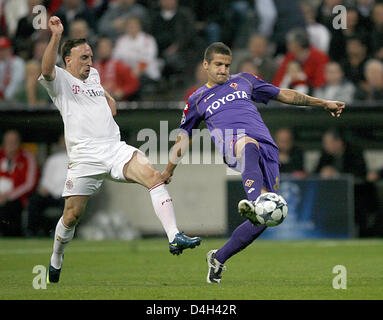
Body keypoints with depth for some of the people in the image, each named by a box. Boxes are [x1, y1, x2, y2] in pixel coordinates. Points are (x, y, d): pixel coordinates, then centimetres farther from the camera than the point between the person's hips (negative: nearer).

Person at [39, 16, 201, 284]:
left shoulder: (93, 75, 23)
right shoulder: (60, 80, 2)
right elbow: (47, 70, -23)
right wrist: (56, 37, -34)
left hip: (116, 148, 5)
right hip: (85, 157, -5)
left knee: (154, 176, -21)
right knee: (72, 215, -2)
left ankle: (175, 237, -30)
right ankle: (56, 260, 26)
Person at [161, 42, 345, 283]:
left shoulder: (244, 81, 27)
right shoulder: (198, 100, 23)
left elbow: (283, 94, 32)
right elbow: (184, 136, 31)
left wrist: (323, 103, 30)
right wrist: (169, 170, 31)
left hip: (267, 149, 3)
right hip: (231, 144, -3)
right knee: (248, 144, -43)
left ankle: (219, 258, 5)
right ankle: (253, 202, -69)